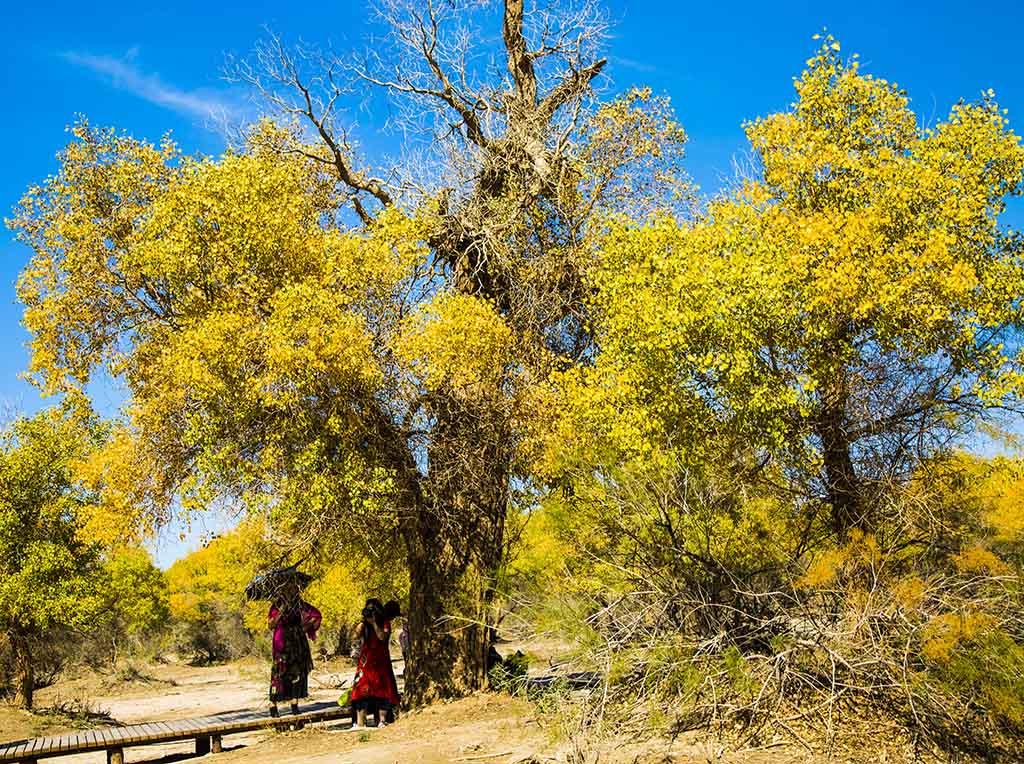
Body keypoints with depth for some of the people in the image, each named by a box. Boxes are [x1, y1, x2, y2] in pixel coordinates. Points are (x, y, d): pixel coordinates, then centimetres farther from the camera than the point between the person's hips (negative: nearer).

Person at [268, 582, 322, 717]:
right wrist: (281, 612, -22)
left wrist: (306, 627, 5)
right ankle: (273, 704, -5)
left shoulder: (300, 605, 5)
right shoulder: (277, 606, -3)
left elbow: (316, 615, 14)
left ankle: (294, 703, 8)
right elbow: (271, 625, -12)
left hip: (298, 642, 4)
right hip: (282, 643, -4)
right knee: (279, 672, -9)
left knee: (298, 671, 1)